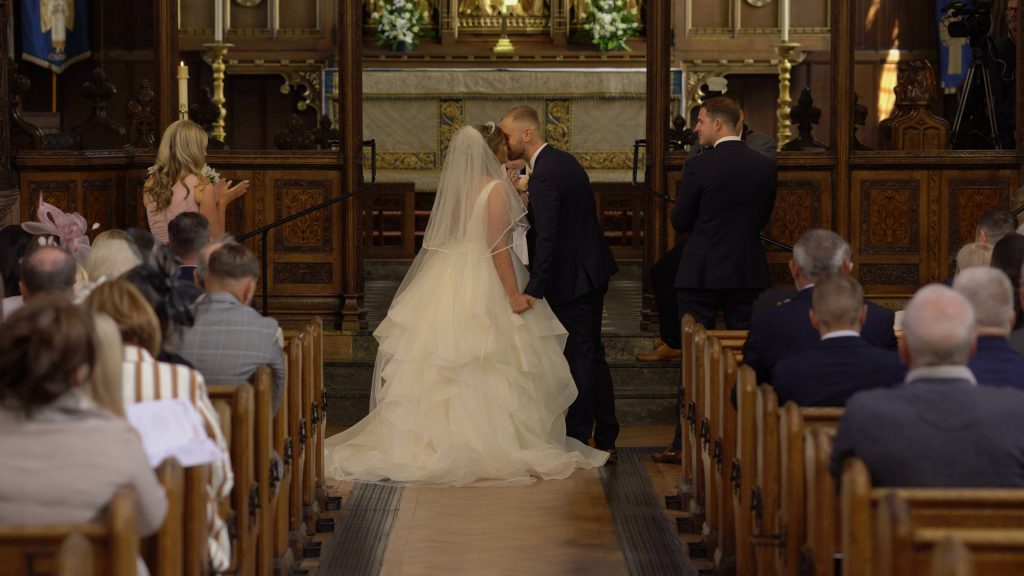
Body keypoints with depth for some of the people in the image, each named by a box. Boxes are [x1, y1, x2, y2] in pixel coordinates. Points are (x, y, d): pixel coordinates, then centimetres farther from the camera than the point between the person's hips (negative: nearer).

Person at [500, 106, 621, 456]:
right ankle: (605, 441, 21)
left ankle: (578, 441, 5)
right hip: (593, 271, 10)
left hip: (572, 279, -10)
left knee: (578, 359, -2)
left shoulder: (544, 176, -21)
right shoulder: (562, 161, 10)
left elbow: (547, 238, -27)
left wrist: (533, 291, -28)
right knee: (592, 355, 15)